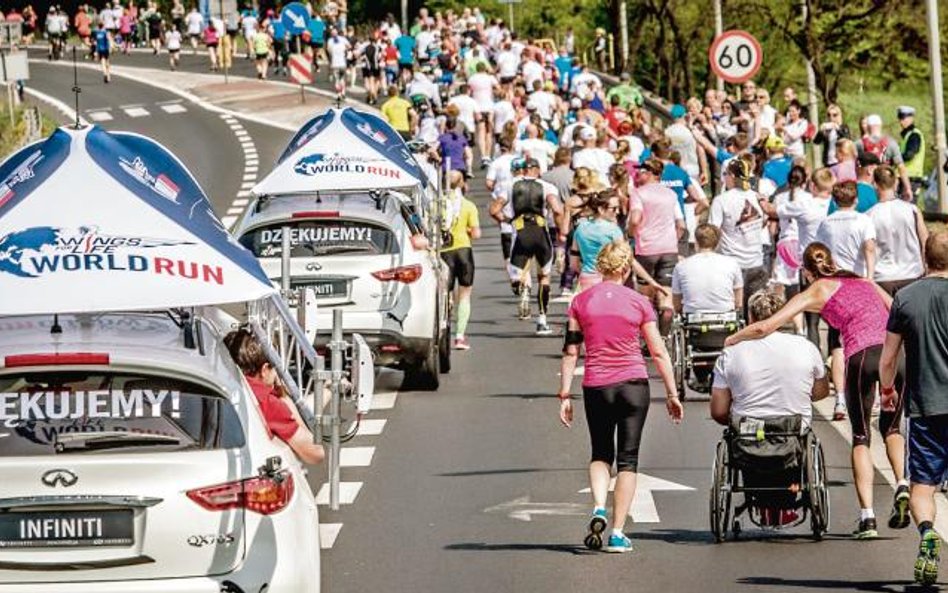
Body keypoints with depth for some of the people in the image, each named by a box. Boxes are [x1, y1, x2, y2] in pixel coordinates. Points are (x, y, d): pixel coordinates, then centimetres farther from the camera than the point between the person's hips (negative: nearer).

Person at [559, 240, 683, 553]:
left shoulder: (581, 302, 0)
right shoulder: (639, 303, -3)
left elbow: (570, 352, -1)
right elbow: (658, 352, 0)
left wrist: (565, 395, 4)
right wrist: (672, 394, 7)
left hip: (596, 386, 1)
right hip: (633, 385, -1)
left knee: (601, 454, 19)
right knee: (627, 458, 6)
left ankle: (599, 509, -6)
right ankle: (617, 533, 2)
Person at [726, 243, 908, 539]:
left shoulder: (815, 293, 17)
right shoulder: (865, 282, 29)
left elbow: (765, 327, 11)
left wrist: (730, 340, 27)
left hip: (862, 355, -3)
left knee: (861, 437, 11)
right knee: (891, 428, 22)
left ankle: (867, 517, 0)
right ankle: (903, 484, -5)